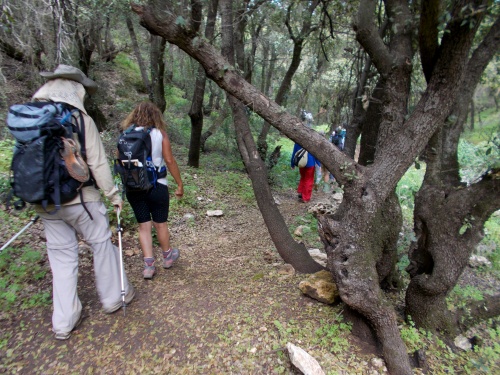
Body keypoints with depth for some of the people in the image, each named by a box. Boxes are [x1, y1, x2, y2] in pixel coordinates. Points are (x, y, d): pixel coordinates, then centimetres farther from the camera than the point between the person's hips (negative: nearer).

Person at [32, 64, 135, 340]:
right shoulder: (81, 119, -11)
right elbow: (98, 163, -12)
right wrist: (113, 194, -1)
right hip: (79, 199, -5)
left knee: (61, 254, 14)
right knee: (101, 244, 14)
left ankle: (64, 322, 23)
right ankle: (113, 297, 30)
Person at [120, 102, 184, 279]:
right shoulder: (160, 134, -6)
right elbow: (169, 161, -10)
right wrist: (180, 184, -3)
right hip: (156, 186, -2)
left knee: (144, 225, 14)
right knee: (160, 223, 15)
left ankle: (148, 264, 13)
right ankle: (167, 256, 35)